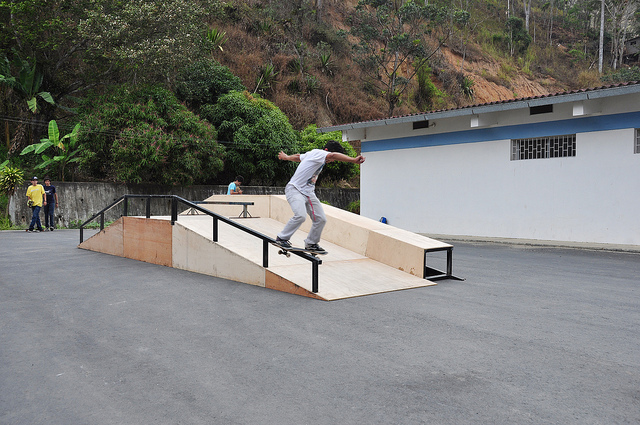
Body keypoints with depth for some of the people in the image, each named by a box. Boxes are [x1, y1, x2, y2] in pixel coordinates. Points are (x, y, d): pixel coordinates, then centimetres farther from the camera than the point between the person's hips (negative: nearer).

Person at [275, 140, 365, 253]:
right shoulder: (317, 153, -15)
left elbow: (298, 157, 31)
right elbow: (333, 155, -35)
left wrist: (286, 157, 50)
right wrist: (353, 160, -46)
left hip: (309, 192, 9)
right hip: (295, 189, -9)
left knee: (321, 219, 0)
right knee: (300, 216, -30)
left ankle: (311, 244, 18)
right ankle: (281, 238, -11)